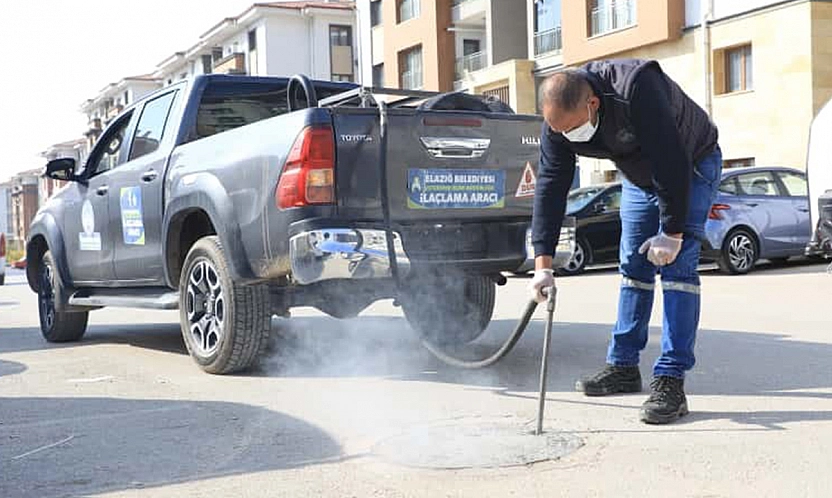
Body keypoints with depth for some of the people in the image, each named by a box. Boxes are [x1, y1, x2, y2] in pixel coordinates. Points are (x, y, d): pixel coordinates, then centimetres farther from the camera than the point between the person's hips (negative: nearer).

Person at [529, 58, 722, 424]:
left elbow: (673, 163, -38)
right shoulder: (558, 122, -19)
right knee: (633, 268, 5)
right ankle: (623, 366, 15)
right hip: (638, 177, 6)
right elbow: (549, 187, -18)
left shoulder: (636, 89, -40)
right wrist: (543, 263, -22)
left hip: (692, 167, -6)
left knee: (677, 267, -16)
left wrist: (673, 232, -32)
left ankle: (671, 380, -17)